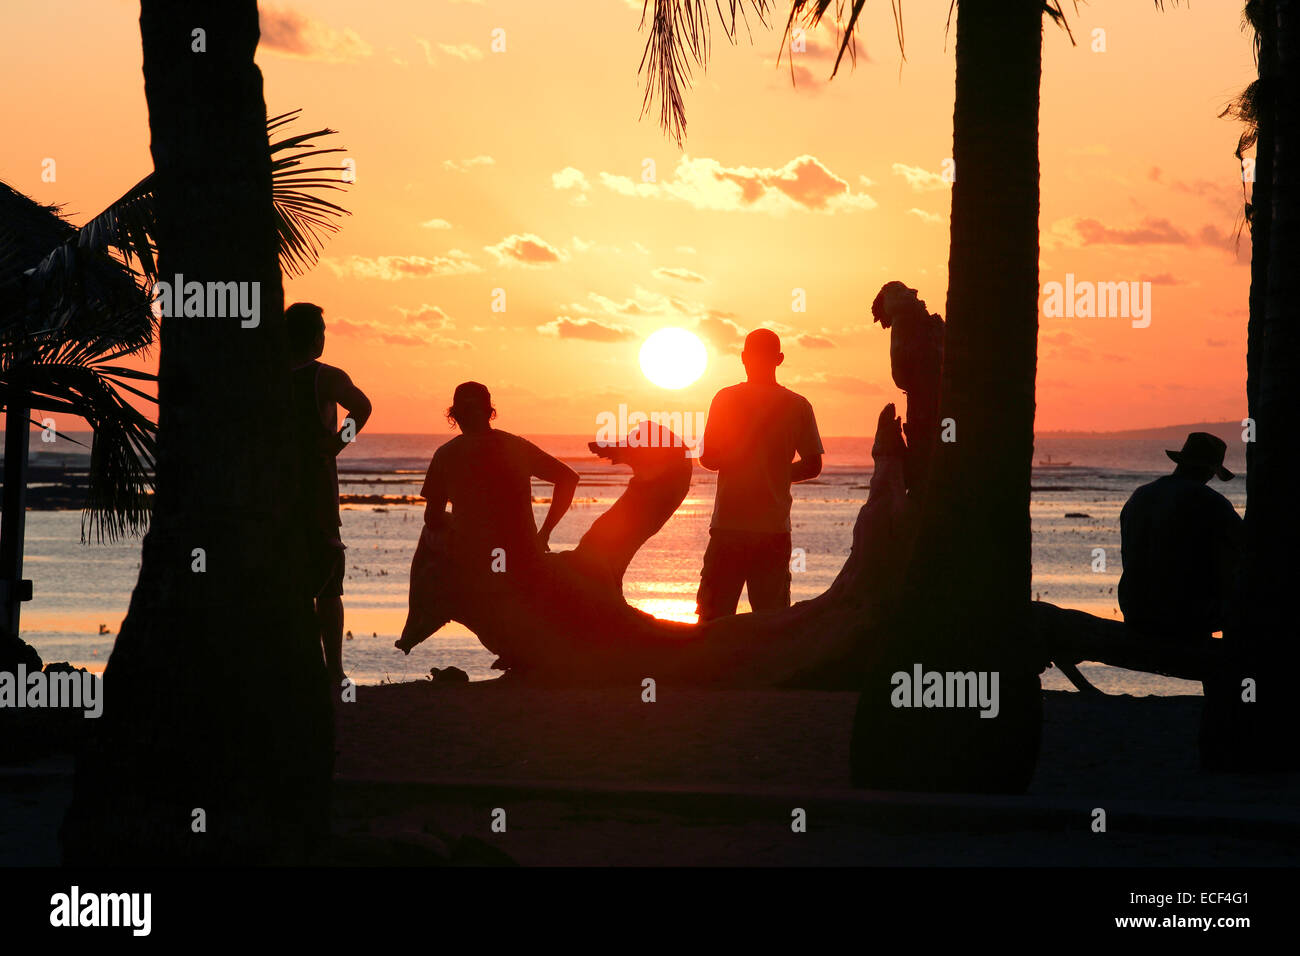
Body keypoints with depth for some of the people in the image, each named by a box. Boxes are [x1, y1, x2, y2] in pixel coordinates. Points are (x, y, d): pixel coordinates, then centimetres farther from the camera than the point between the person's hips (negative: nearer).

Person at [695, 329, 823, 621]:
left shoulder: (726, 399, -2)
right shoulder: (798, 406, 1)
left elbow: (708, 458, -2)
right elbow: (813, 465, 2)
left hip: (729, 524, -1)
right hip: (775, 528, 1)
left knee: (714, 617, 4)